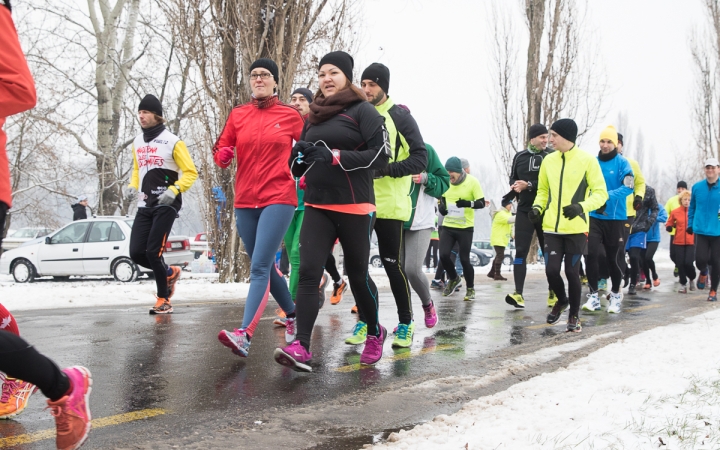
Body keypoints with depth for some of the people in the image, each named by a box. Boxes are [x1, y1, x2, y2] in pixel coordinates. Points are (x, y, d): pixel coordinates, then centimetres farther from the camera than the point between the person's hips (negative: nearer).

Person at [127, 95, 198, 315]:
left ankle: (163, 300, 6)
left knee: (153, 251, -10)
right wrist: (132, 185, 6)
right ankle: (169, 273, 26)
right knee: (136, 253, -2)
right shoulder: (137, 142, 13)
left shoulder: (172, 141, -8)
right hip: (145, 205, 6)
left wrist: (174, 190, -20)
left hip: (166, 205, -6)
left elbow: (191, 172, -6)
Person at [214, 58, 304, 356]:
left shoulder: (290, 116, 3)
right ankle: (292, 316, 34)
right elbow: (221, 149, 13)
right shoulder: (238, 115, 9)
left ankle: (244, 335, -23)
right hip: (244, 201, 5)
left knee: (259, 267, -15)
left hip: (279, 199, -5)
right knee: (265, 267, 14)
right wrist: (222, 155, -9)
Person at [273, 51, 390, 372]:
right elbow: (298, 166, 23)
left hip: (355, 208, -5)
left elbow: (380, 155, -11)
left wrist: (334, 156, -18)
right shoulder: (314, 117, 17)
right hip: (317, 207, 5)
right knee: (308, 272, -11)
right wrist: (300, 154, -1)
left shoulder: (363, 111, -1)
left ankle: (374, 333, 31)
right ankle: (301, 348, -16)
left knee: (357, 275, 7)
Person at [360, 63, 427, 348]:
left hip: (389, 205, -5)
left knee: (392, 264, 0)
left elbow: (420, 158, -8)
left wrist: (387, 169, -21)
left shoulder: (400, 117, -3)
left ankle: (406, 323, 15)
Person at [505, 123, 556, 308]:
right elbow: (513, 180, 16)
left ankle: (553, 293, 18)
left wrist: (528, 185, -19)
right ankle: (518, 294, -9)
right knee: (520, 251, -6)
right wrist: (515, 187, -7)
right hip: (524, 211, 2)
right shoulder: (519, 157, 8)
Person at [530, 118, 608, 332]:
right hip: (552, 228, 3)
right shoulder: (548, 160, 7)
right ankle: (561, 300, 30)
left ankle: (574, 315, 22)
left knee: (571, 272, 0)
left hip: (576, 228, -3)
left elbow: (600, 193, -5)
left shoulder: (587, 160, -6)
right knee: (551, 270, -2)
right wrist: (538, 207, -1)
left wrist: (581, 206, -22)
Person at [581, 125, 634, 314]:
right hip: (594, 217, 2)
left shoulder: (622, 163, -5)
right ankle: (593, 295, 2)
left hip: (616, 218, -2)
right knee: (591, 254, -8)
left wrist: (608, 196, -29)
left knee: (615, 258, 6)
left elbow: (628, 187, -16)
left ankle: (615, 295, 25)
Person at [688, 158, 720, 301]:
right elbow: (692, 207, 16)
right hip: (701, 230, 1)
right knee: (701, 259, -12)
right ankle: (703, 273, 25)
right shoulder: (697, 187, 5)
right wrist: (690, 224, 11)